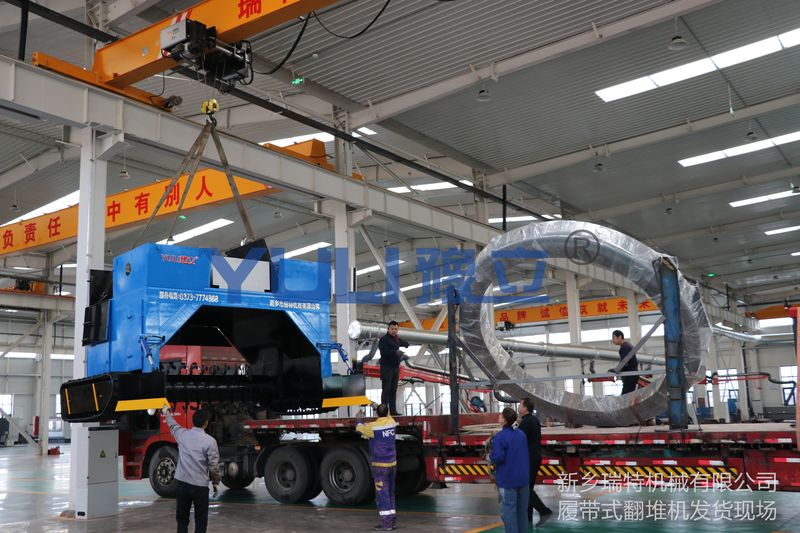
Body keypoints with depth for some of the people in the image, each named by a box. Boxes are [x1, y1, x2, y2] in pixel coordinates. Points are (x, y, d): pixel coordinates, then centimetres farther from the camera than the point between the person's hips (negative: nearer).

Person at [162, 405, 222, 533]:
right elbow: (213, 466, -9)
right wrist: (216, 482, 8)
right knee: (201, 520, 6)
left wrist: (166, 413, 44)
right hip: (200, 485, -4)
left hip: (182, 483, 4)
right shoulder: (209, 441, -12)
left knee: (182, 517, 13)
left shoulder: (182, 434, 0)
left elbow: (172, 425, 24)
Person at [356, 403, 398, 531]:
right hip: (392, 463, 6)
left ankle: (386, 523, -3)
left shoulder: (373, 427, -14)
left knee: (382, 494, -3)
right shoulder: (392, 423, 1)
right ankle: (393, 521, 19)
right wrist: (380, 407, 40)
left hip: (380, 465, -6)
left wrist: (359, 418, 26)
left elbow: (359, 428, 6)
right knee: (390, 493, 15)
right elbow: (388, 416, 27)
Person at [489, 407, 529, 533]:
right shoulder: (521, 434, 4)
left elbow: (498, 457, -25)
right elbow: (527, 454, 10)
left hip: (508, 480, -6)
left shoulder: (499, 437, -17)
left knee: (509, 509, 2)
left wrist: (490, 455, -5)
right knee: (522, 509, 14)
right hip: (523, 478, 6)